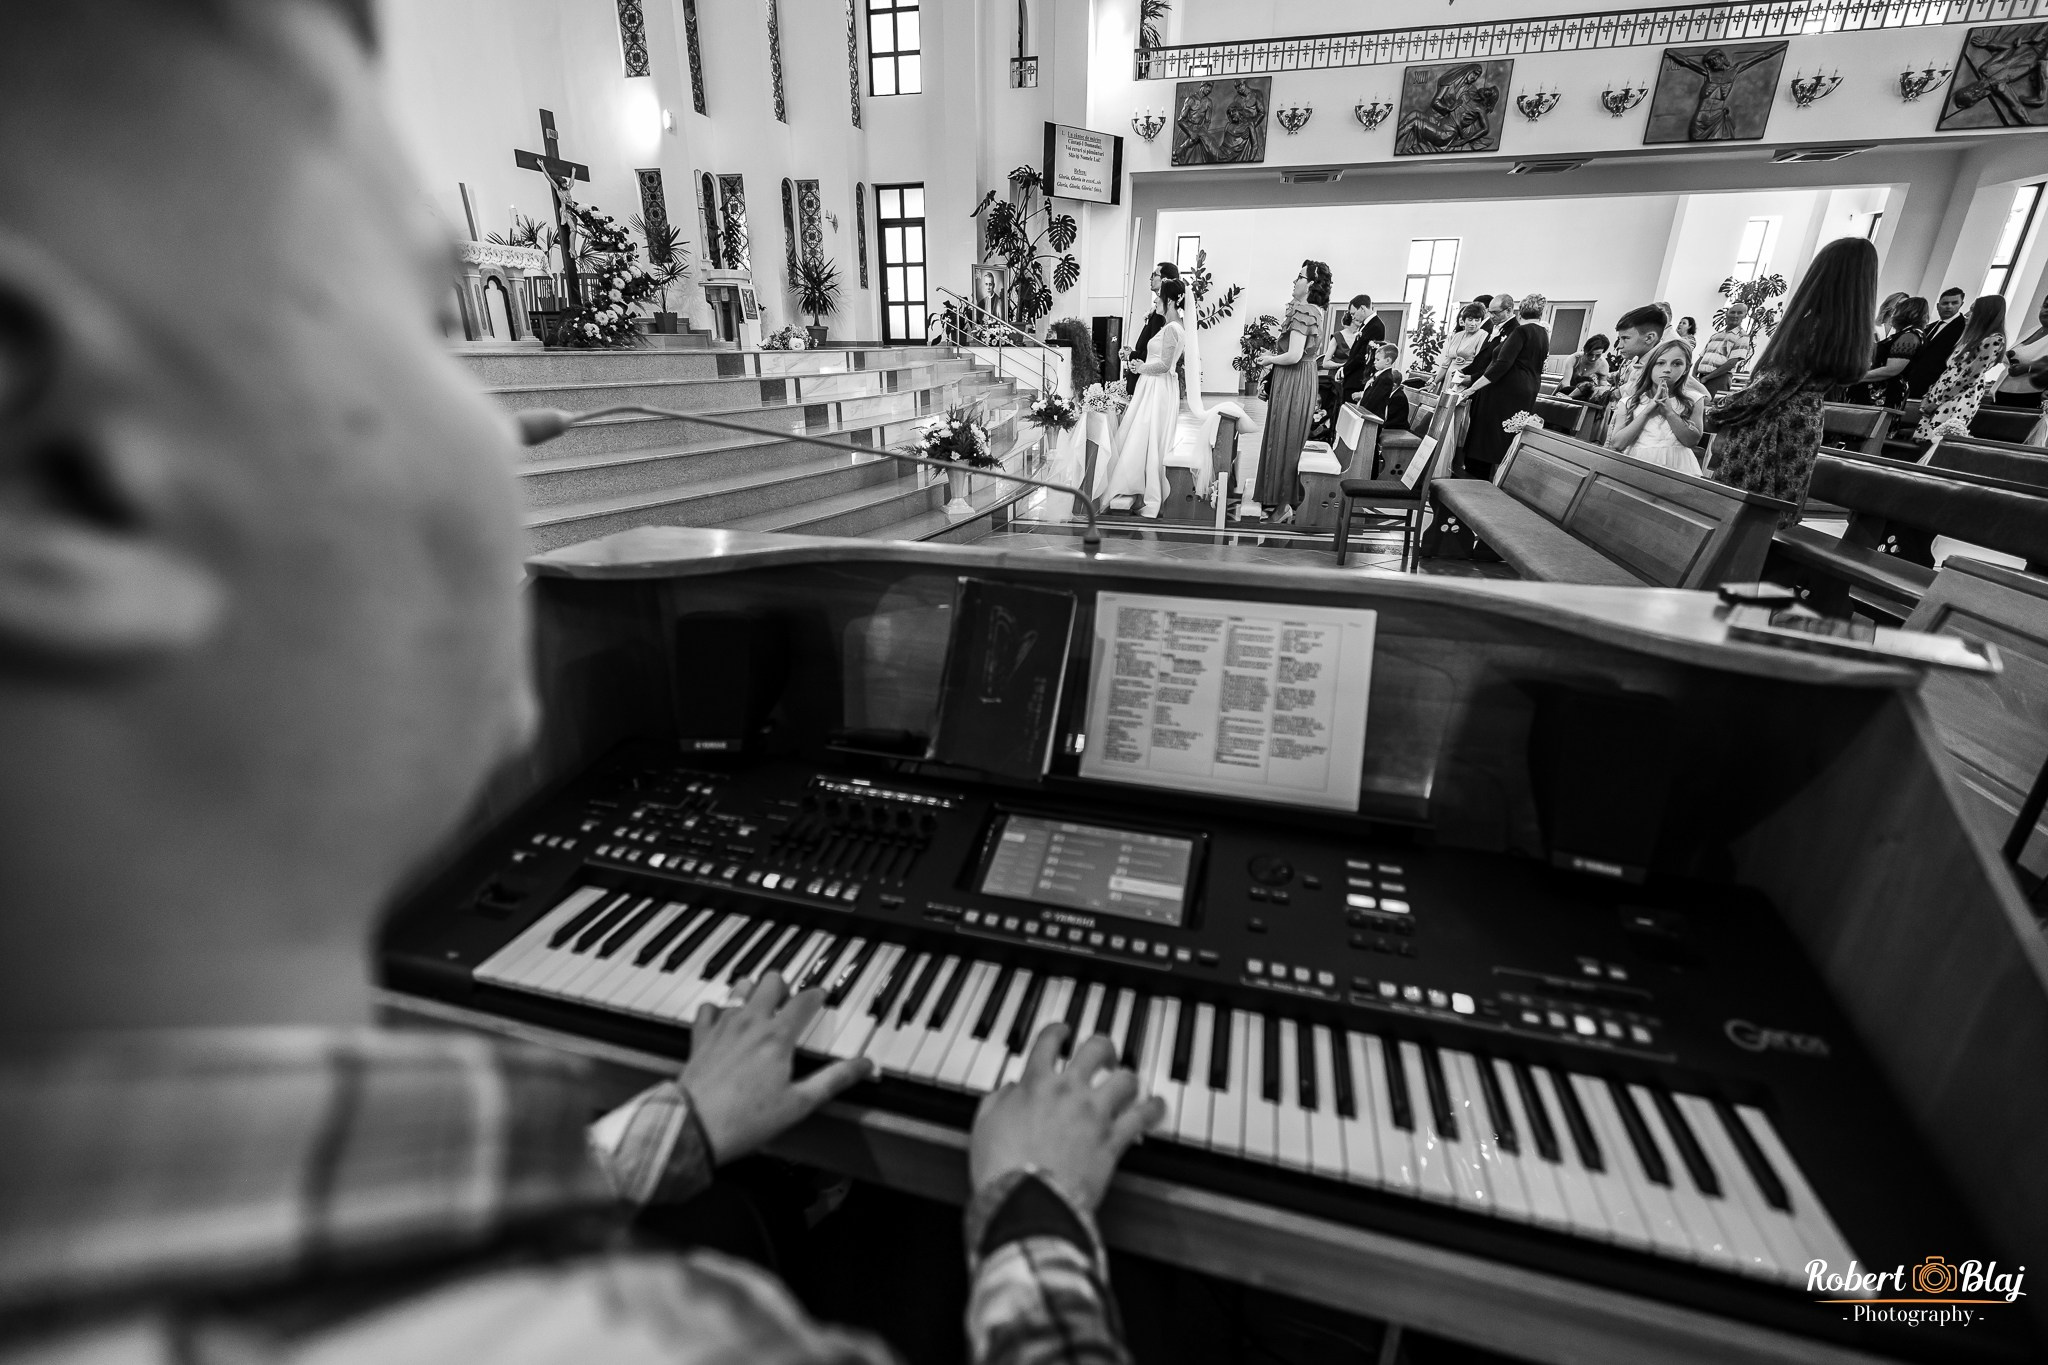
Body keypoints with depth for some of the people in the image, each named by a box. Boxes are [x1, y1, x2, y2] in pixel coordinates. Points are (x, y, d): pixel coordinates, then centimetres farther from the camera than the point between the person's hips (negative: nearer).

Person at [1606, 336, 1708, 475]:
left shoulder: (1693, 400, 10)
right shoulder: (1630, 400, 7)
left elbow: (1693, 441, 0)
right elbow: (1617, 443, -3)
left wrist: (1668, 412, -7)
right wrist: (1647, 411, -8)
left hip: (1675, 465, 1)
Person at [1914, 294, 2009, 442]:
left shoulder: (1994, 340, -10)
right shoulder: (1973, 335, 17)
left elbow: (1969, 374, -13)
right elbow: (1952, 368, 16)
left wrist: (1935, 399, -10)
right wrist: (1931, 394, 8)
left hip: (1962, 398, -8)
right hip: (1948, 394, 8)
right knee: (1922, 440, 1)